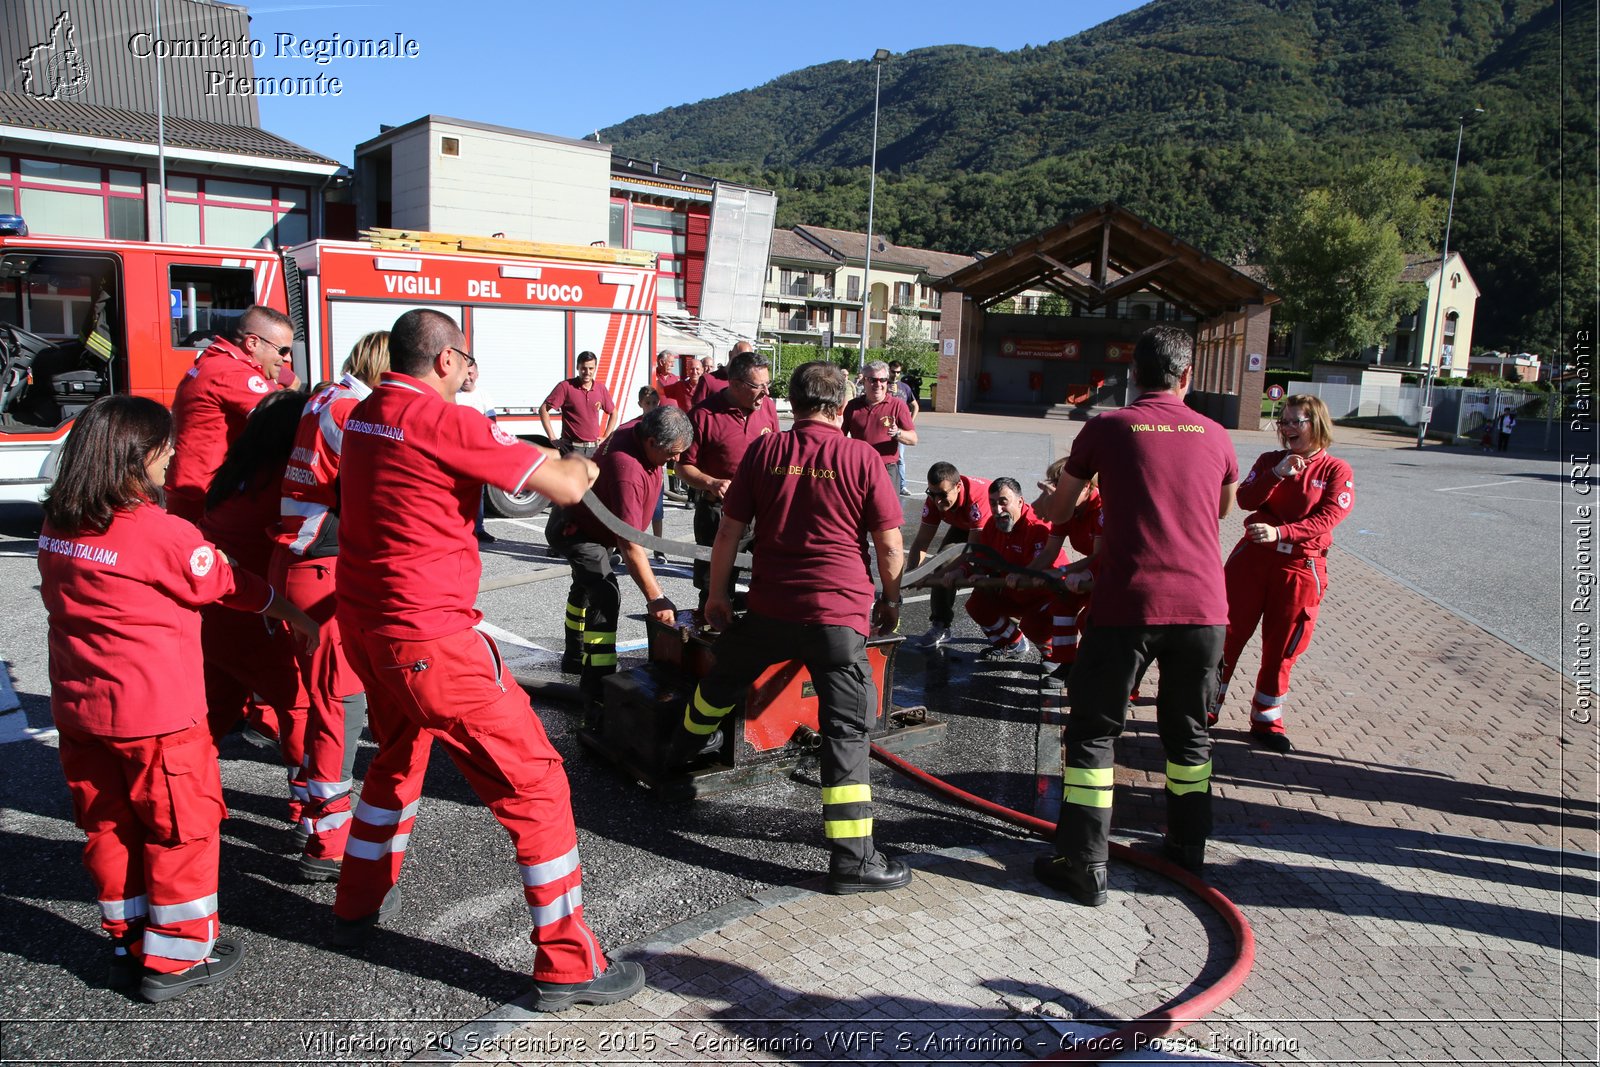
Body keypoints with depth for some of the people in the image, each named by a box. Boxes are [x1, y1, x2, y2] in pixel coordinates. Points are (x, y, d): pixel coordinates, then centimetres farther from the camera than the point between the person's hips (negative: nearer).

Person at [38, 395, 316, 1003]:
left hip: (79, 711, 7)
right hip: (156, 713, -7)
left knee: (108, 826, 18)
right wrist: (294, 615, 9)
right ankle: (175, 958, 17)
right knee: (182, 827, 8)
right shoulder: (164, 534, -19)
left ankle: (129, 943, 32)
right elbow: (226, 585, -6)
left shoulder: (57, 527, 2)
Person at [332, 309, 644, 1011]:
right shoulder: (446, 422, -17)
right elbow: (563, 486, -21)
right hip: (430, 637, -9)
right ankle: (567, 967, 5)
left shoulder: (364, 417, 8)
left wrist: (537, 459, 16)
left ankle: (359, 903, 46)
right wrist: (582, 465, 1)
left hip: (363, 623, 9)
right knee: (534, 783, -1)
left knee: (398, 755, 31)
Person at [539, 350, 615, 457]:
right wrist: (553, 438, -8)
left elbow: (613, 413, 20)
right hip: (571, 448, -4)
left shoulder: (601, 388, 7)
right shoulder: (566, 386, -5)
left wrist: (605, 438, 10)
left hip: (594, 448, 4)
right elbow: (544, 409, -5)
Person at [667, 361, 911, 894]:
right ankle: (852, 857, 3)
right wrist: (891, 598, 14)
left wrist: (717, 593, 17)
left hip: (769, 607, 3)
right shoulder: (861, 458, -6)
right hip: (840, 612, -3)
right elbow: (889, 544, -3)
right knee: (846, 731, 2)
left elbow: (729, 531, 5)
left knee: (722, 678, 29)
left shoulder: (764, 450, 1)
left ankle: (684, 746, 54)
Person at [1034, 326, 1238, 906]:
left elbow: (1057, 512, 10)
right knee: (1188, 730, 20)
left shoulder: (1106, 428, -1)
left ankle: (1083, 865, 7)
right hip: (1202, 605, 4)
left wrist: (1066, 484, 33)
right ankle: (1189, 846, 33)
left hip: (1127, 604, -3)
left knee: (1093, 732, 7)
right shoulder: (1214, 435, 9)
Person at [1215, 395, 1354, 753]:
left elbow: (1327, 518, -13)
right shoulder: (1270, 460, 7)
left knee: (1281, 649, 7)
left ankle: (1266, 722, 22)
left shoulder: (1336, 470, -1)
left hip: (1299, 567, -2)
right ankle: (1205, 710, 17)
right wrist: (1277, 474, -20)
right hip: (1251, 557, 2)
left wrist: (1279, 532, -25)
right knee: (1227, 635, 4)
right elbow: (1245, 499, -6)